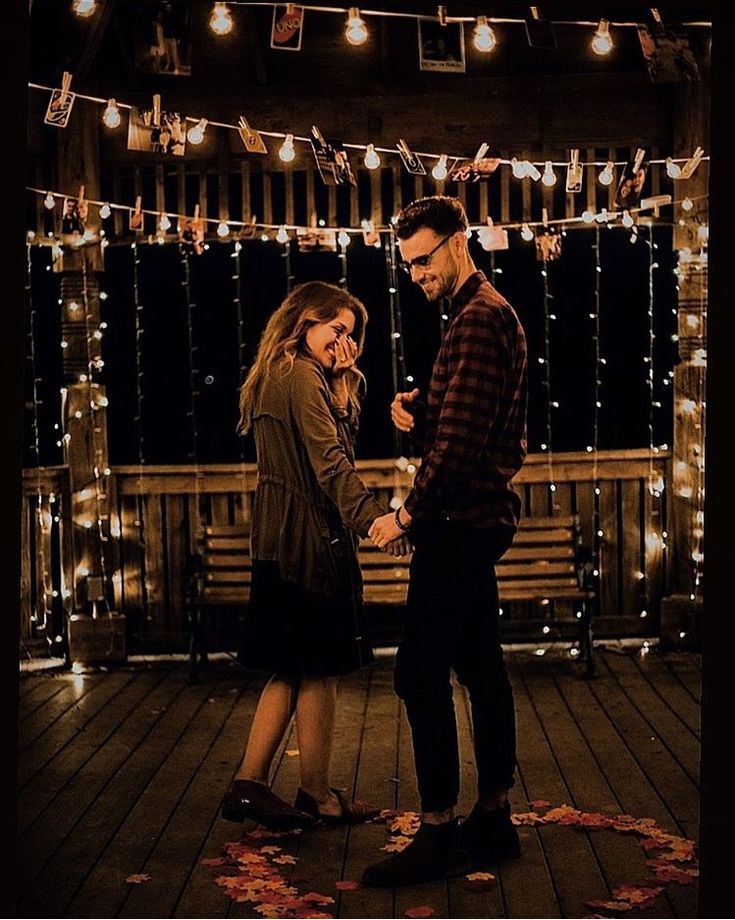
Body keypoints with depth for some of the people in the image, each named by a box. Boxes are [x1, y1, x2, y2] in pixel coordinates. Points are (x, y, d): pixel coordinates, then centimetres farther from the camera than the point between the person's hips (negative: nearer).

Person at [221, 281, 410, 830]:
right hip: (311, 539, -10)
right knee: (320, 669, 0)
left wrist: (345, 377, 6)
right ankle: (318, 795, 11)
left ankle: (250, 783, 15)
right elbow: (330, 460, -22)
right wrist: (374, 517, -29)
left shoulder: (276, 377, 18)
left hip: (279, 538, 10)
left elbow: (345, 434, 15)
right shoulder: (302, 377, -12)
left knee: (293, 669, 14)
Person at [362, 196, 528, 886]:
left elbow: (461, 438, -22)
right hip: (478, 517, 11)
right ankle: (493, 822, 20)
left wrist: (408, 513, -15)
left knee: (421, 671, -9)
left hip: (461, 518, -11)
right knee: (479, 666, 13)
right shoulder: (484, 312, 19)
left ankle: (438, 834, -3)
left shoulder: (480, 318, -15)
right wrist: (412, 405, 2)